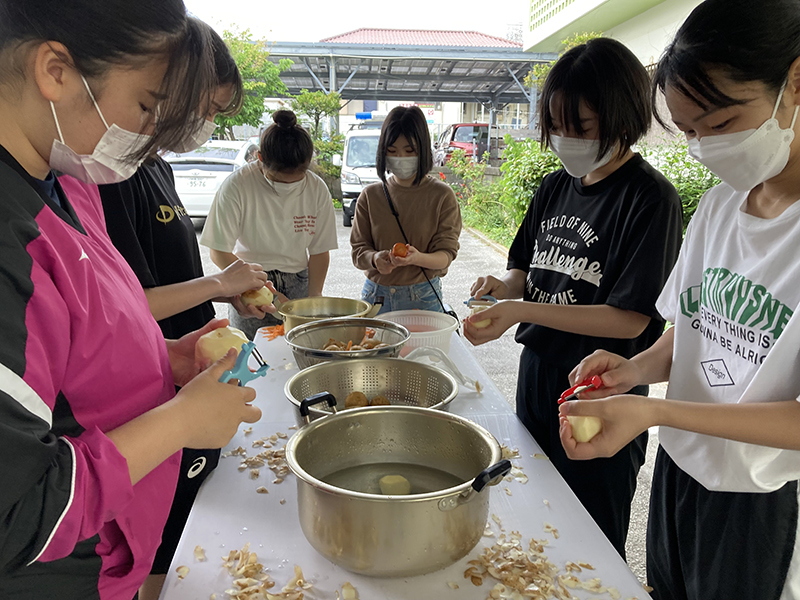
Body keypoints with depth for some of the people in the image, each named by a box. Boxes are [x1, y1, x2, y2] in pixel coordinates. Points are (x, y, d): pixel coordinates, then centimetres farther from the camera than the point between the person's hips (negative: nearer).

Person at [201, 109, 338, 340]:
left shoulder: (317, 189, -5)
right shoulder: (237, 186, -13)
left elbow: (320, 252, 3)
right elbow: (219, 253, -9)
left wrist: (313, 298, -7)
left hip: (297, 285, 2)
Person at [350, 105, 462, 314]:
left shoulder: (442, 196, -4)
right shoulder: (370, 196, 2)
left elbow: (446, 254, -7)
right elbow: (358, 250, 2)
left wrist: (417, 258, -29)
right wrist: (375, 258, -21)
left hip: (423, 297, -1)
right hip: (376, 296, 2)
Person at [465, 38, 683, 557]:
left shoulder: (650, 197, -16)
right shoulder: (555, 188, 5)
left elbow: (630, 318, -21)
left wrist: (519, 311, -27)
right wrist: (504, 287, -10)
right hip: (538, 376, 7)